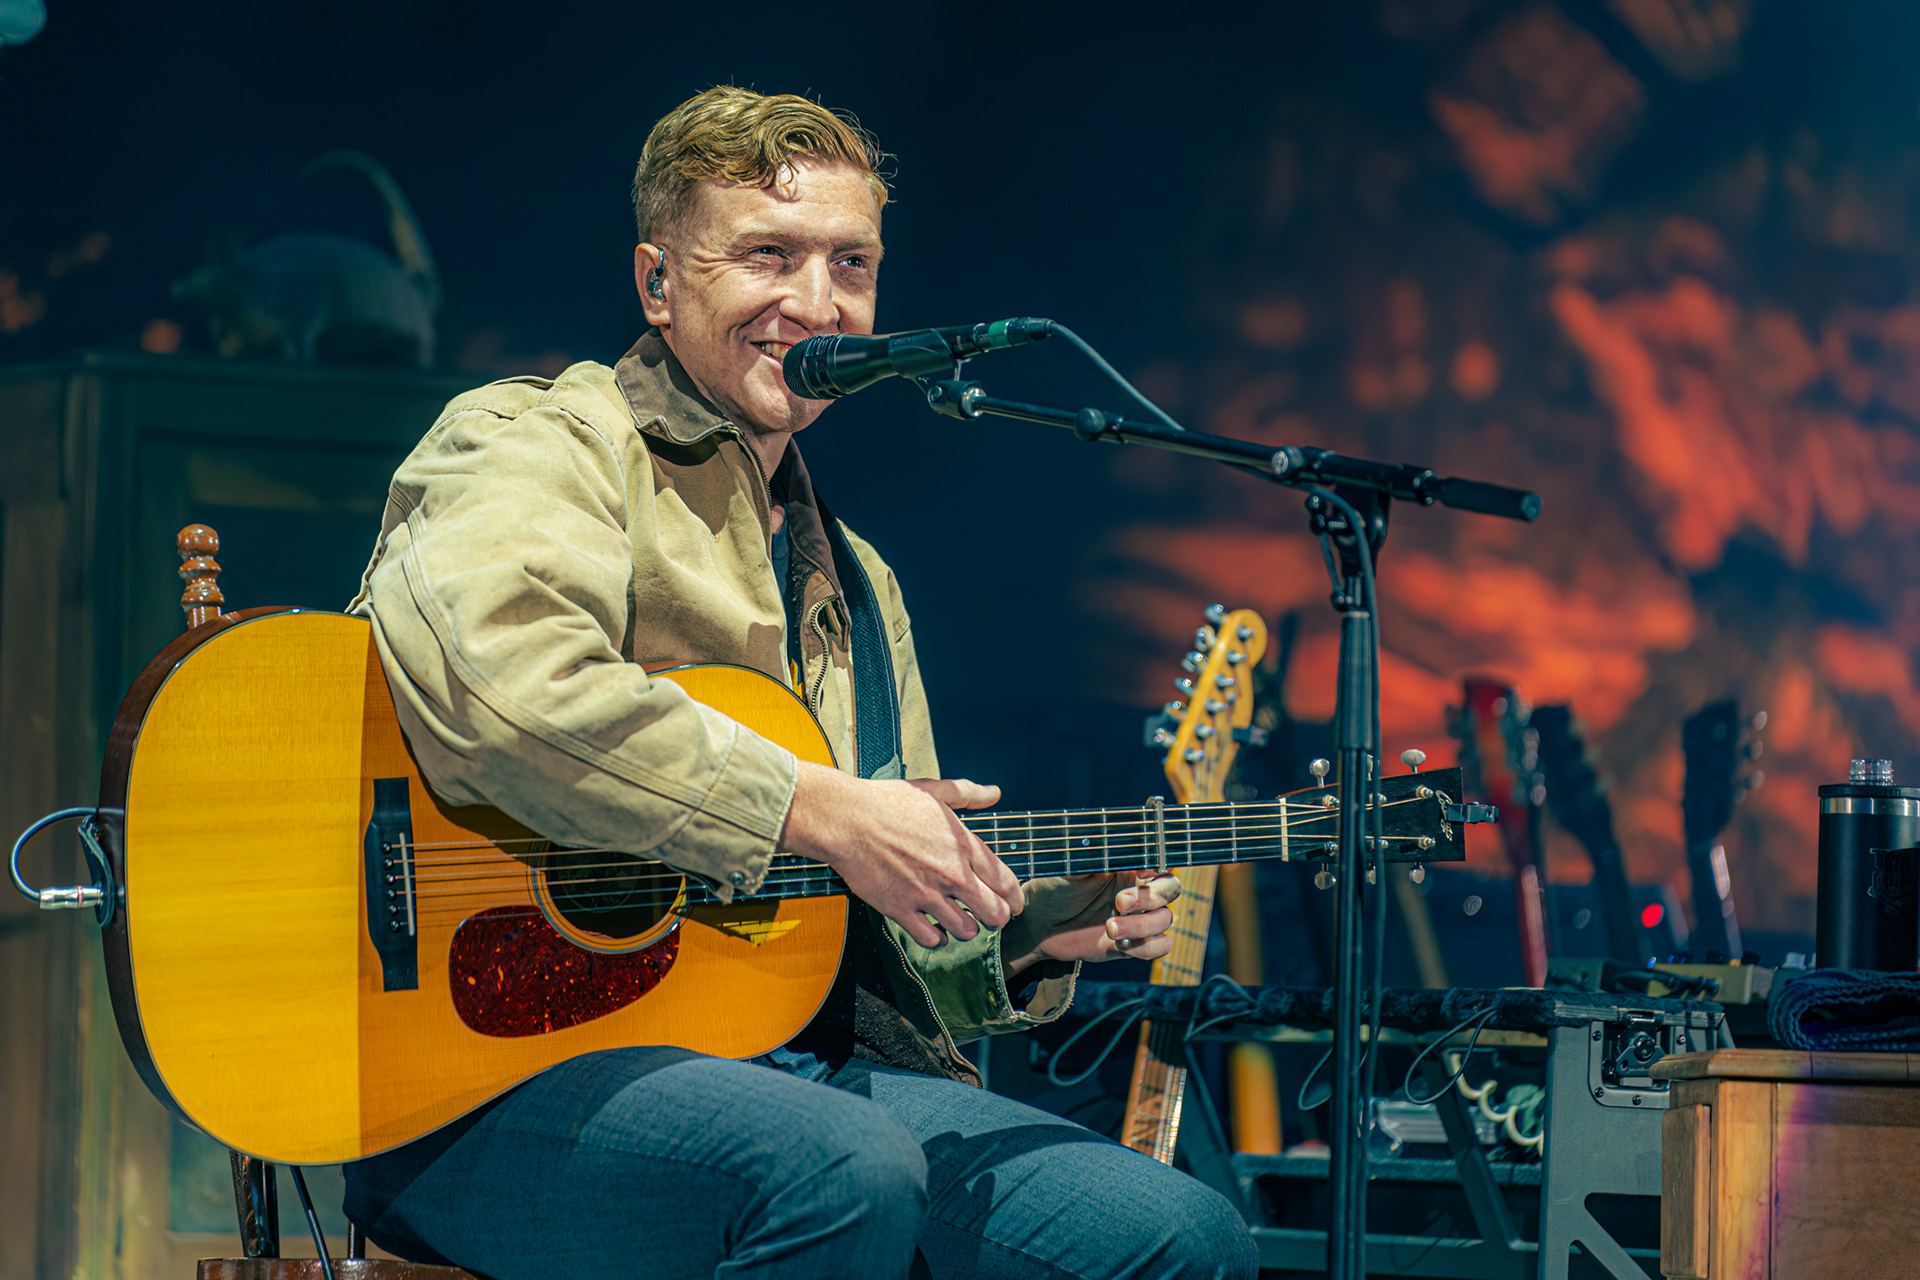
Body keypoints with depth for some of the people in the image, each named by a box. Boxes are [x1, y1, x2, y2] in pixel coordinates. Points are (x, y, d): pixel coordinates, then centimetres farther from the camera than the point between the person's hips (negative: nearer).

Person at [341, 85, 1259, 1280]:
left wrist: (1027, 933, 6)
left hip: (796, 1064, 7)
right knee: (846, 1175, -36)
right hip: (496, 1077, -7)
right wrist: (816, 810, -21)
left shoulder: (853, 582, 25)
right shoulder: (533, 447, -1)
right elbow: (495, 675, -25)